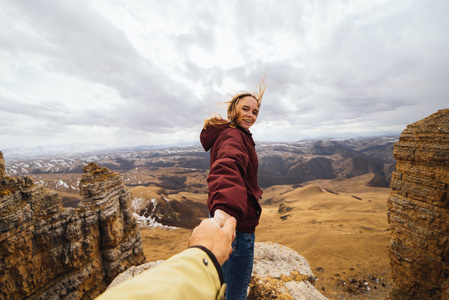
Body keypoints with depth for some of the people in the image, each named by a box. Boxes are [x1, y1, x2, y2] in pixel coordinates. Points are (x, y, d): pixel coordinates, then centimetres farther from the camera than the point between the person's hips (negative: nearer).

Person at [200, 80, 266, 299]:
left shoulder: (227, 132, 9)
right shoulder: (234, 136, -23)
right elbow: (228, 165, -45)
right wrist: (224, 208, -60)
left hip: (227, 216, 11)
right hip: (238, 223, -11)